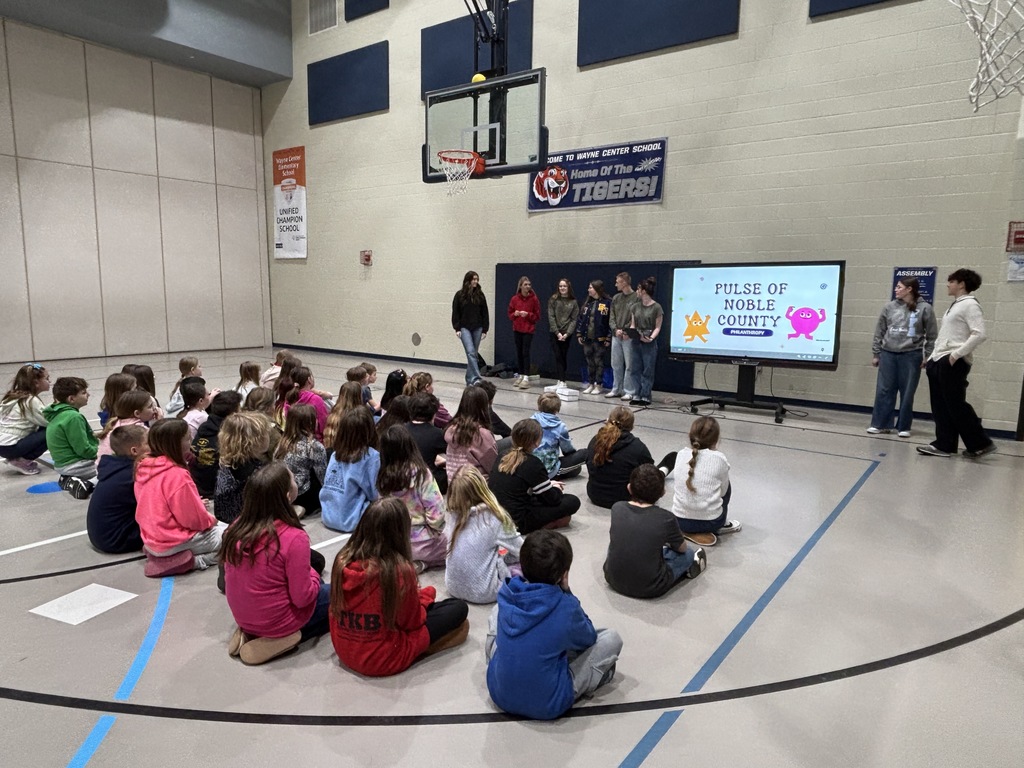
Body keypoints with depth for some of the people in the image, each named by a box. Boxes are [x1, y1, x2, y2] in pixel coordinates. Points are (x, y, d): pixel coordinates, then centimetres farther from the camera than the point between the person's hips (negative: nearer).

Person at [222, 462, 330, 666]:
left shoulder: (237, 528, -9)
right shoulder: (294, 538, -28)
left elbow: (243, 576, 6)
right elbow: (302, 598, -22)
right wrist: (314, 576, -1)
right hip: (278, 621, -6)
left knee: (319, 587, 27)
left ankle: (251, 633, 11)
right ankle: (285, 637, 0)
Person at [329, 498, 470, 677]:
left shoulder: (342, 560, -12)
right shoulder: (400, 570, -28)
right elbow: (413, 622, -13)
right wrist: (425, 596, 8)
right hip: (382, 660, -5)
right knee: (459, 608, 3)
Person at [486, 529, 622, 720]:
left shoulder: (507, 594, -10)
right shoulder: (566, 606, -22)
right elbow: (589, 638, 1)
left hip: (499, 694, 4)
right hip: (547, 706, -4)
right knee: (612, 638, 5)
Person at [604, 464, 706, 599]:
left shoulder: (617, 508, -8)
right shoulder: (666, 518, -16)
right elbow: (682, 548, 4)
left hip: (613, 581, 3)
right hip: (649, 589, -3)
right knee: (687, 554, 17)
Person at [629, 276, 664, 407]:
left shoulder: (656, 307, -5)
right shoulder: (636, 306, 11)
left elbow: (657, 327, -5)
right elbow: (633, 325, 13)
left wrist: (651, 338, -21)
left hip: (649, 344, -6)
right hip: (637, 342, 6)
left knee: (647, 371, 0)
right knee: (637, 370, 7)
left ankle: (646, 397, 4)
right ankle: (638, 395, 13)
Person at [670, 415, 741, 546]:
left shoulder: (680, 455, -2)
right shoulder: (719, 459, -11)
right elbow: (722, 491, 3)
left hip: (680, 521, 3)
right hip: (710, 521, -3)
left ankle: (691, 531, 21)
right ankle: (720, 526, 26)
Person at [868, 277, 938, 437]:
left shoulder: (925, 308, -2)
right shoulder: (889, 307, 6)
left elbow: (932, 336, 1)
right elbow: (879, 332, 10)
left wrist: (927, 357, -3)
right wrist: (875, 354, 9)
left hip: (911, 356, -2)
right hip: (888, 354, 3)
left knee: (907, 393, 4)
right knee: (883, 391, 4)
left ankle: (903, 427, 14)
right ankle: (880, 424, 13)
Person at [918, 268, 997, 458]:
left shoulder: (970, 305, -9)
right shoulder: (955, 305, 18)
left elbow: (979, 334, -19)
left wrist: (957, 354, -20)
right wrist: (932, 356, 18)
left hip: (954, 363, -9)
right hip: (940, 361, 9)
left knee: (956, 405, -4)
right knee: (941, 406, 7)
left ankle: (981, 444, 9)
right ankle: (944, 445, 12)